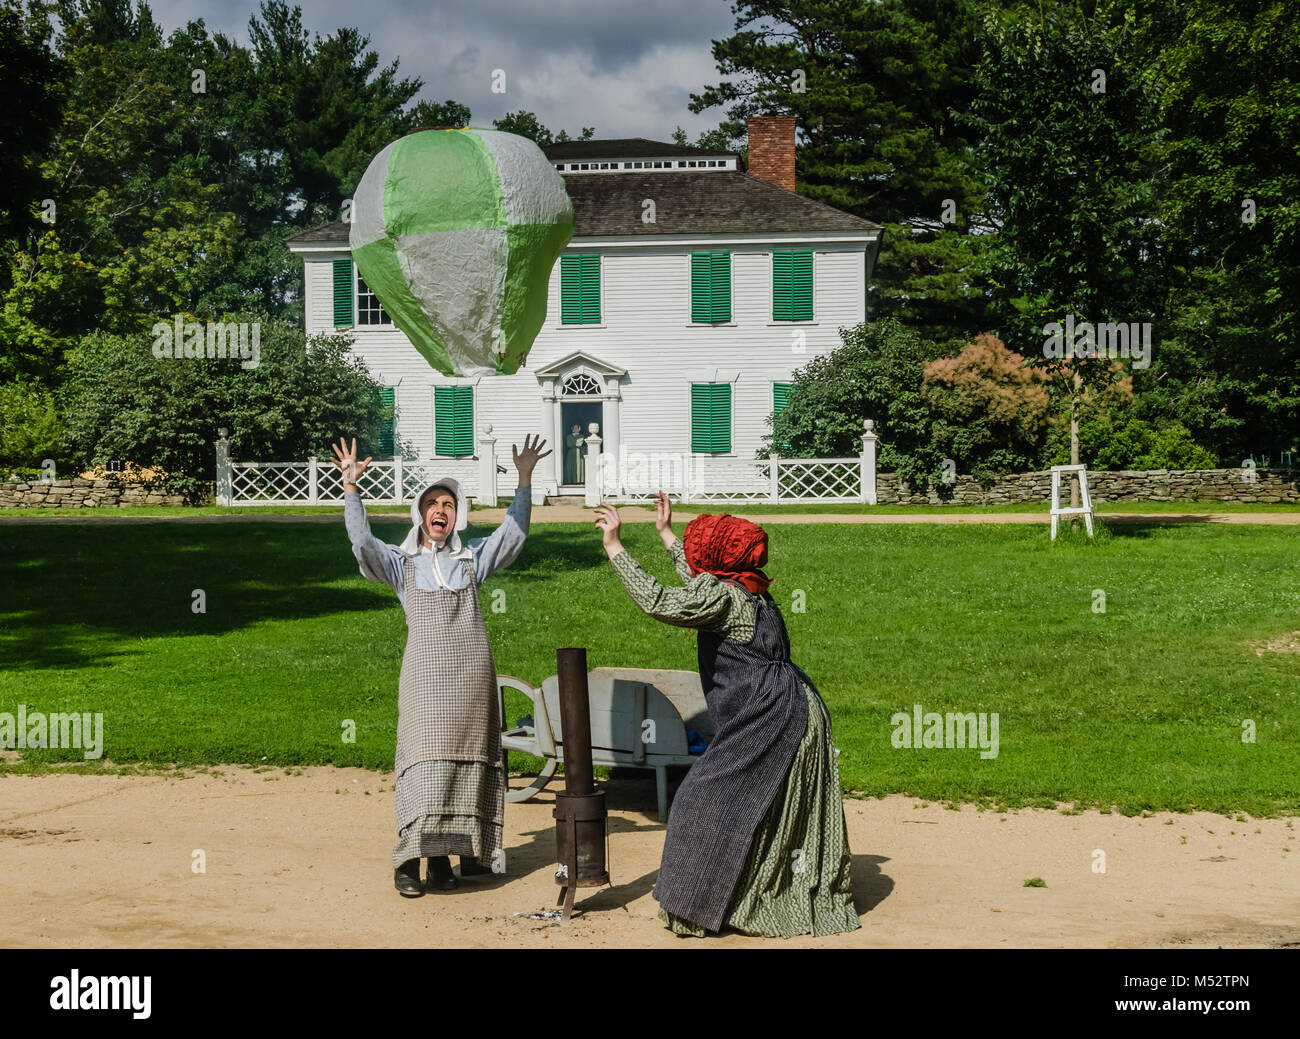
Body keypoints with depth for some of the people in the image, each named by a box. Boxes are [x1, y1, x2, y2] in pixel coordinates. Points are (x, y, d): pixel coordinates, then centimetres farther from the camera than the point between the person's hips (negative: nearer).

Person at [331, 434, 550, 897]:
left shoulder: (470, 559, 16)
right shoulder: (401, 562, 10)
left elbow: (513, 532, 9)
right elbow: (362, 541, -5)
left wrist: (524, 478, -1)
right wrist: (350, 486, -14)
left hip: (472, 672, 3)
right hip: (425, 673, -3)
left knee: (467, 760, 2)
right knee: (425, 759, -11)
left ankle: (444, 854, 9)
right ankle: (408, 859, -11)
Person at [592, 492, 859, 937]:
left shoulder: (723, 597, -14)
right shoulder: (750, 593, 15)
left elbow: (657, 602, -23)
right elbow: (701, 584, 35)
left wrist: (614, 546, -17)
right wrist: (665, 533, 43)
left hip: (772, 719, -10)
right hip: (791, 715, 10)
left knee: (711, 800, -3)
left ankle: (703, 905, 3)